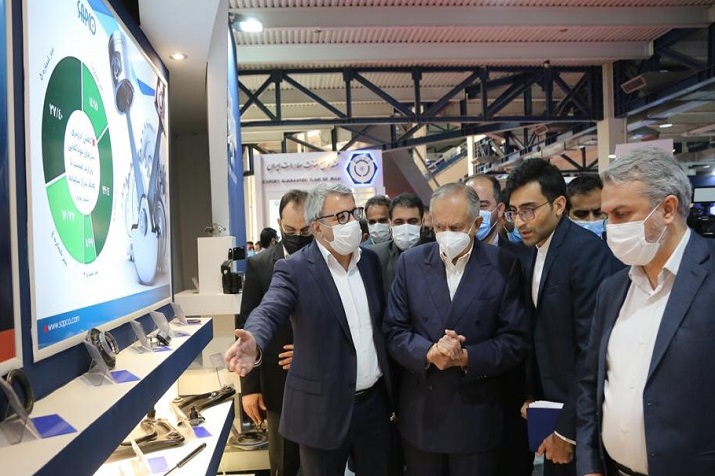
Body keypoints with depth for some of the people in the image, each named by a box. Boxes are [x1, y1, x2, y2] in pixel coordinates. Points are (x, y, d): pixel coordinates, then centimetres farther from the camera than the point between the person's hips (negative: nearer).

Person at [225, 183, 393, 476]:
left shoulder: (370, 261, 3)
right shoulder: (294, 270, -13)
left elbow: (382, 319, 10)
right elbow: (268, 311, -28)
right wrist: (253, 343, -50)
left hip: (374, 402, 5)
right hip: (323, 409, -4)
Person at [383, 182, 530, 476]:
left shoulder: (503, 266, -7)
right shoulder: (411, 262, -1)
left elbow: (516, 340, -8)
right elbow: (394, 331, -2)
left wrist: (466, 357, -21)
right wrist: (428, 352, -20)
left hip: (476, 412, -1)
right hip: (419, 411, 2)